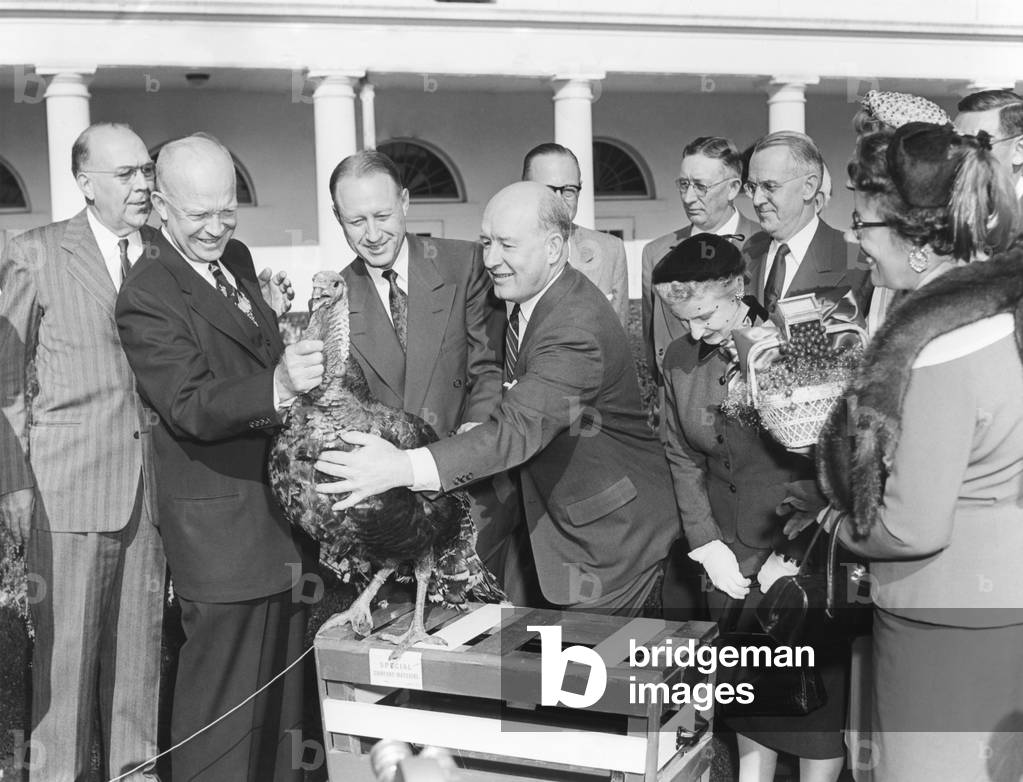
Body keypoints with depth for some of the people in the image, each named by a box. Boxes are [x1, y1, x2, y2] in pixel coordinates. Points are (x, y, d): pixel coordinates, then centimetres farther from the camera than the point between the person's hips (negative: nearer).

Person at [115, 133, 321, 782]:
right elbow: (190, 406, -27)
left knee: (285, 677, 21)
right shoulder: (147, 298, -17)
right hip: (222, 527, -8)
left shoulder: (237, 258, 9)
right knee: (224, 698, 3)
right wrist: (277, 386, -42)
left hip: (282, 506, 8)